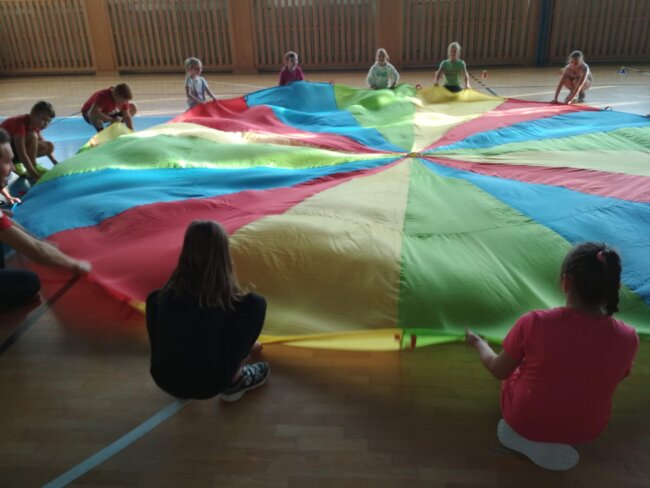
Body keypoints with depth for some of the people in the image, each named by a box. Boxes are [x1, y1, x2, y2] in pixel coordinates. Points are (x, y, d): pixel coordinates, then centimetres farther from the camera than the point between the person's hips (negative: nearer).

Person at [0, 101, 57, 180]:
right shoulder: (20, 124, -29)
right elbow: (22, 154, -35)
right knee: (32, 136, -30)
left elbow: (46, 147, 9)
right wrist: (35, 175, -39)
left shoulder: (33, 123, -2)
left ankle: (16, 164, 3)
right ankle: (34, 167, -18)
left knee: (50, 147, -4)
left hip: (13, 149, 9)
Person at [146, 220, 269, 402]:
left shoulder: (169, 291, 3)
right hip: (207, 384, -3)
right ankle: (235, 380, 11)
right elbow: (247, 312, 17)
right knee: (256, 303, 1)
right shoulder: (224, 291, -5)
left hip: (163, 379, 4)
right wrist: (248, 344, 43)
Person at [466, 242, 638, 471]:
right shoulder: (628, 338, -20)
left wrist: (478, 342, 10)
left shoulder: (534, 323, -27)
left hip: (523, 421, -2)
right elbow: (610, 380, 2)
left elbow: (498, 371, -10)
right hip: (584, 431, 2)